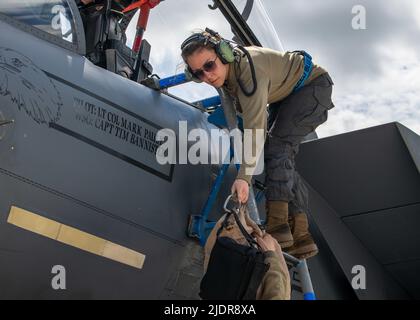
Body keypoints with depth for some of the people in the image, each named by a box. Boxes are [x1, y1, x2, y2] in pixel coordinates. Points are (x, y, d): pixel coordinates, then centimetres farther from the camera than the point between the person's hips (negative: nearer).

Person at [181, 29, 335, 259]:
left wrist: (243, 176, -54)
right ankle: (301, 238, -4)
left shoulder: (249, 68, -38)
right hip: (286, 95, 9)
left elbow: (255, 126, -48)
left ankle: (278, 226, -32)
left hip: (314, 86, -9)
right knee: (282, 158, -1)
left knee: (277, 145, -25)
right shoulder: (226, 70, -14)